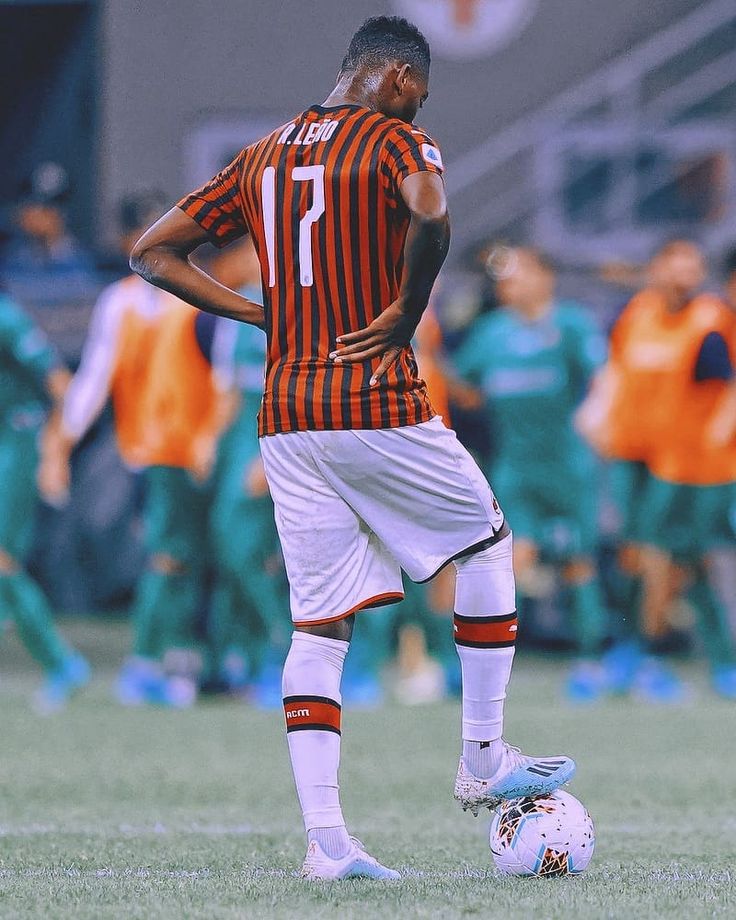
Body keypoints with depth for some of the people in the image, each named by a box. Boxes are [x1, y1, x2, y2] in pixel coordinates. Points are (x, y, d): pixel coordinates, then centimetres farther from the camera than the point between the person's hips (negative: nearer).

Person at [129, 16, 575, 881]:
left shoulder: (260, 159, 15)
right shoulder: (396, 143, -5)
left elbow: (152, 252, 15)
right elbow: (429, 217, -29)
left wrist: (258, 314, 12)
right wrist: (406, 313, -13)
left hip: (286, 414, 6)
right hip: (379, 407, -6)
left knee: (318, 625, 6)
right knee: (486, 543, 18)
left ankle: (324, 836, -2)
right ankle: (484, 761, 19)